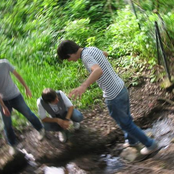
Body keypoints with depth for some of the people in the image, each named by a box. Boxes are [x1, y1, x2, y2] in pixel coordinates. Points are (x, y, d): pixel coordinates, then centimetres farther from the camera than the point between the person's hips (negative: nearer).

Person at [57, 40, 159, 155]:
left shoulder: (86, 56, -22)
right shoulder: (93, 48, 5)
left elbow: (99, 71, -43)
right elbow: (105, 54, 29)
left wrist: (84, 86, -59)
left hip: (114, 96, -9)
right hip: (121, 88, 9)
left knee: (126, 124, 13)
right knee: (126, 118, 28)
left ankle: (150, 144, 29)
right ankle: (131, 140, 51)